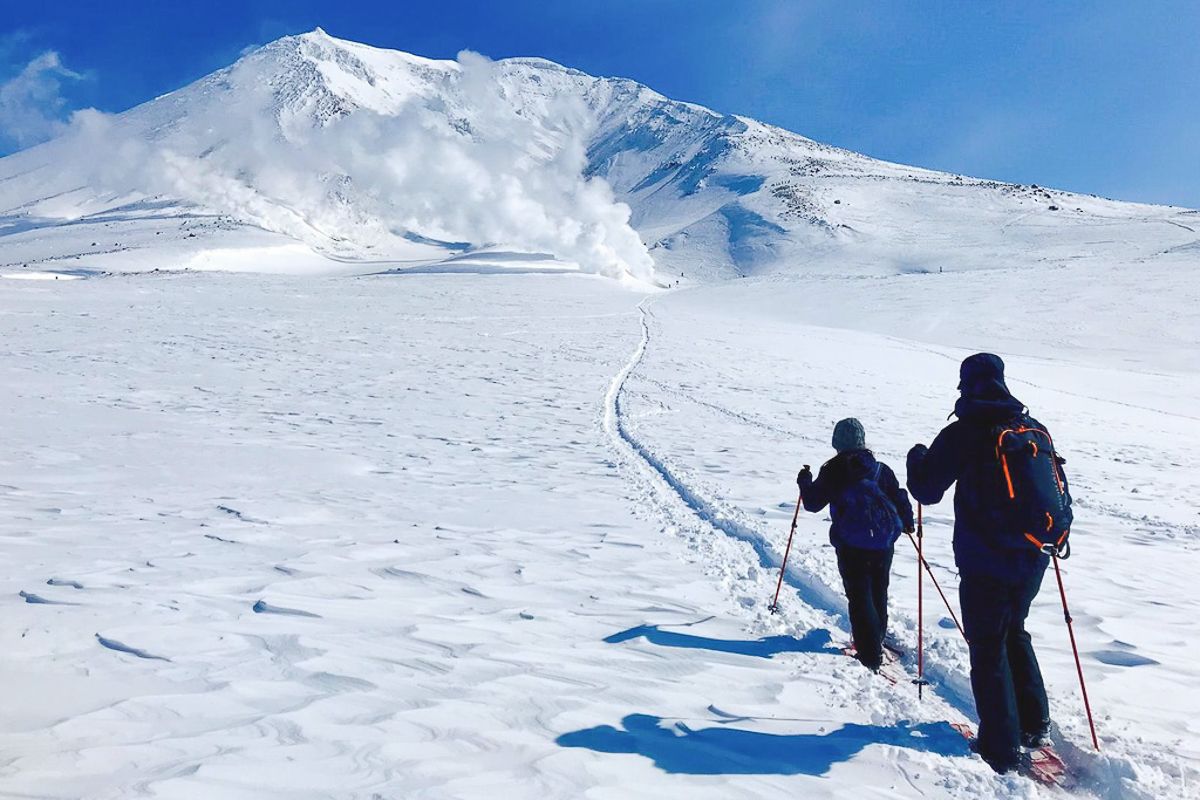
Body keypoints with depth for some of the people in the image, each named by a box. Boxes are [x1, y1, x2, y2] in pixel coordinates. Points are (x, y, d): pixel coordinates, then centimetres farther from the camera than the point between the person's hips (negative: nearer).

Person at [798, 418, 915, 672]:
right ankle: (877, 639, 41)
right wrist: (908, 520, 26)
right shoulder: (879, 469, 4)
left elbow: (813, 503, -1)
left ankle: (871, 654, -5)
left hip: (851, 545, -4)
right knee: (879, 592, 23)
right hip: (884, 541, 4)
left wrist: (805, 482, 18)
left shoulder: (832, 471, -5)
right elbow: (899, 497, 7)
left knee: (859, 597, 1)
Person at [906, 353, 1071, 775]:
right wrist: (1056, 533, 31)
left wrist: (917, 459, 13)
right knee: (1014, 633, 26)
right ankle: (1035, 725, 31)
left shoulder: (963, 434, -12)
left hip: (985, 565, -6)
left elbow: (926, 490, -6)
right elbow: (1060, 491, 13)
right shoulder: (1036, 429, 5)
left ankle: (1003, 751, 9)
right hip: (1032, 561, 6)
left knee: (988, 652, 5)